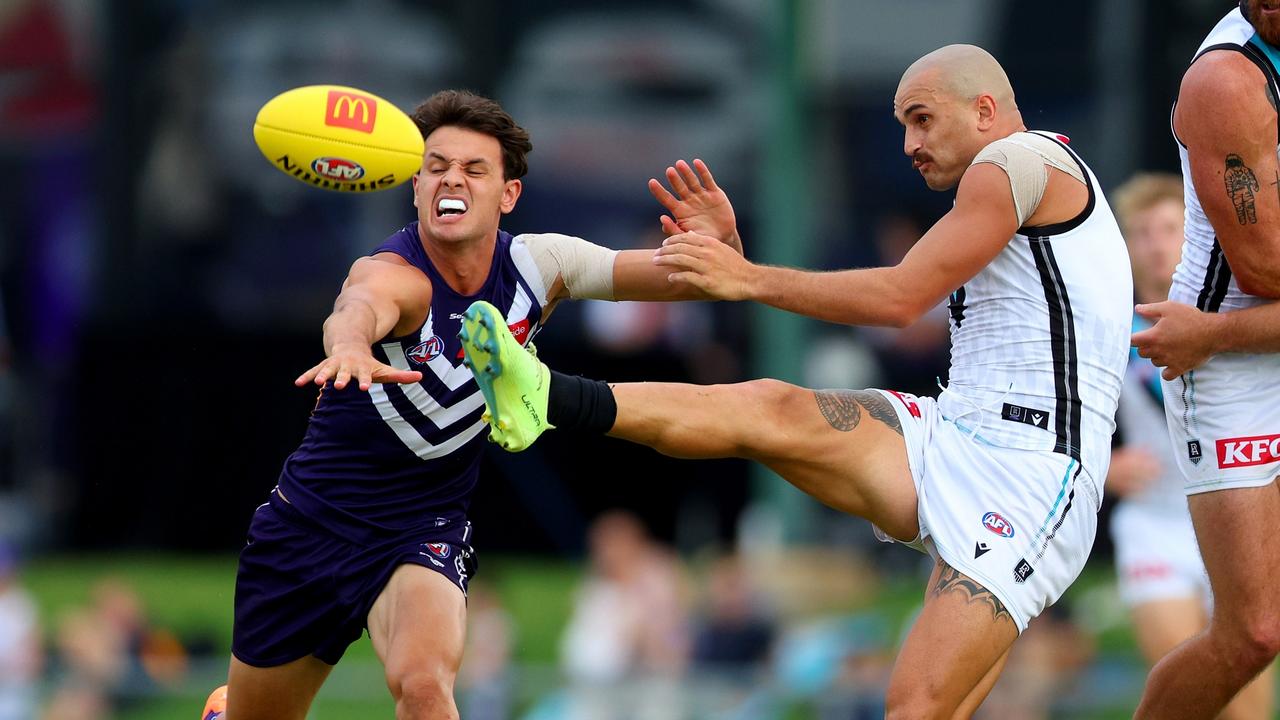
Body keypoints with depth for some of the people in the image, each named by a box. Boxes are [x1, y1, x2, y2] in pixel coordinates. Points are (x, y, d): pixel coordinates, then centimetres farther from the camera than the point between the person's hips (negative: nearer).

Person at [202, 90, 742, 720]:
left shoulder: (536, 266, -10)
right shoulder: (394, 273, -26)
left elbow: (692, 279, -8)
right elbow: (361, 306, -51)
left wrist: (717, 245, -33)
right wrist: (350, 344, -77)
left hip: (423, 529, 2)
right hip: (309, 521, -1)